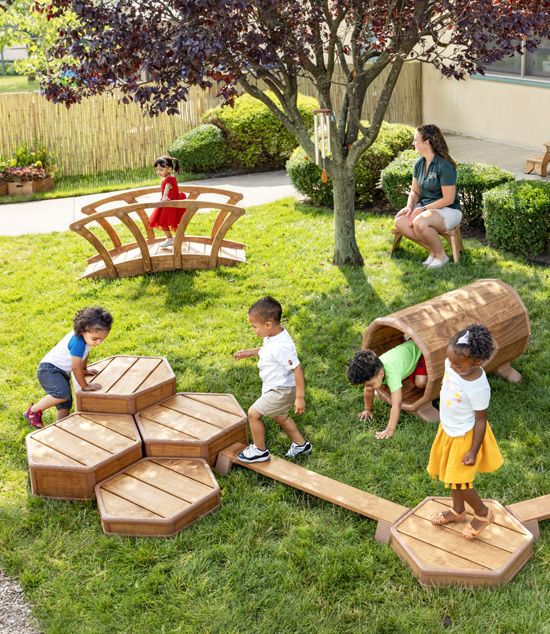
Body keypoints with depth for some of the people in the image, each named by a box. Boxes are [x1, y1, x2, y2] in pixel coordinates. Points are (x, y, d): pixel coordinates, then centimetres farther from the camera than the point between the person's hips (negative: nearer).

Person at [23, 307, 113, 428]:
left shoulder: (86, 335, -3)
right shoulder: (78, 342, -31)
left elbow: (84, 355, 19)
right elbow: (76, 367, -23)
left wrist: (84, 370, 32)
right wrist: (85, 386, -11)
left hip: (62, 372, 10)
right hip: (49, 369, -10)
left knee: (66, 404, 10)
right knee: (62, 394, -31)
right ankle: (33, 411, -12)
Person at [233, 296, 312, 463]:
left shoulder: (282, 346, -33)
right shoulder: (273, 336, -4)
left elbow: (297, 370, -31)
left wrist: (300, 398, -27)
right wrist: (249, 352, 10)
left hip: (281, 391, -10)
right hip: (277, 388, 10)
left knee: (253, 413, -2)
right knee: (280, 417, 26)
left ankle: (260, 450, 15)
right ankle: (301, 444, 42)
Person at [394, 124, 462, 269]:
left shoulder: (445, 165, -19)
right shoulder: (419, 164, 4)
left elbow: (448, 199, -19)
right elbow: (415, 191, 12)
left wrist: (423, 209, -20)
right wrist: (409, 206, -8)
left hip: (448, 210, -8)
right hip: (425, 207, 8)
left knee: (419, 223, -36)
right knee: (400, 222, -19)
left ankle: (441, 255, -10)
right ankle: (432, 250, -2)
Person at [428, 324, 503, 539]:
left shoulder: (478, 387, -36)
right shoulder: (452, 363, -17)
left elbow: (481, 420, -22)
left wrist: (473, 451, -14)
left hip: (464, 436, -7)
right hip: (449, 429, 7)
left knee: (459, 480, 7)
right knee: (451, 474, 24)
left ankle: (483, 514, 33)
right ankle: (458, 510, 48)